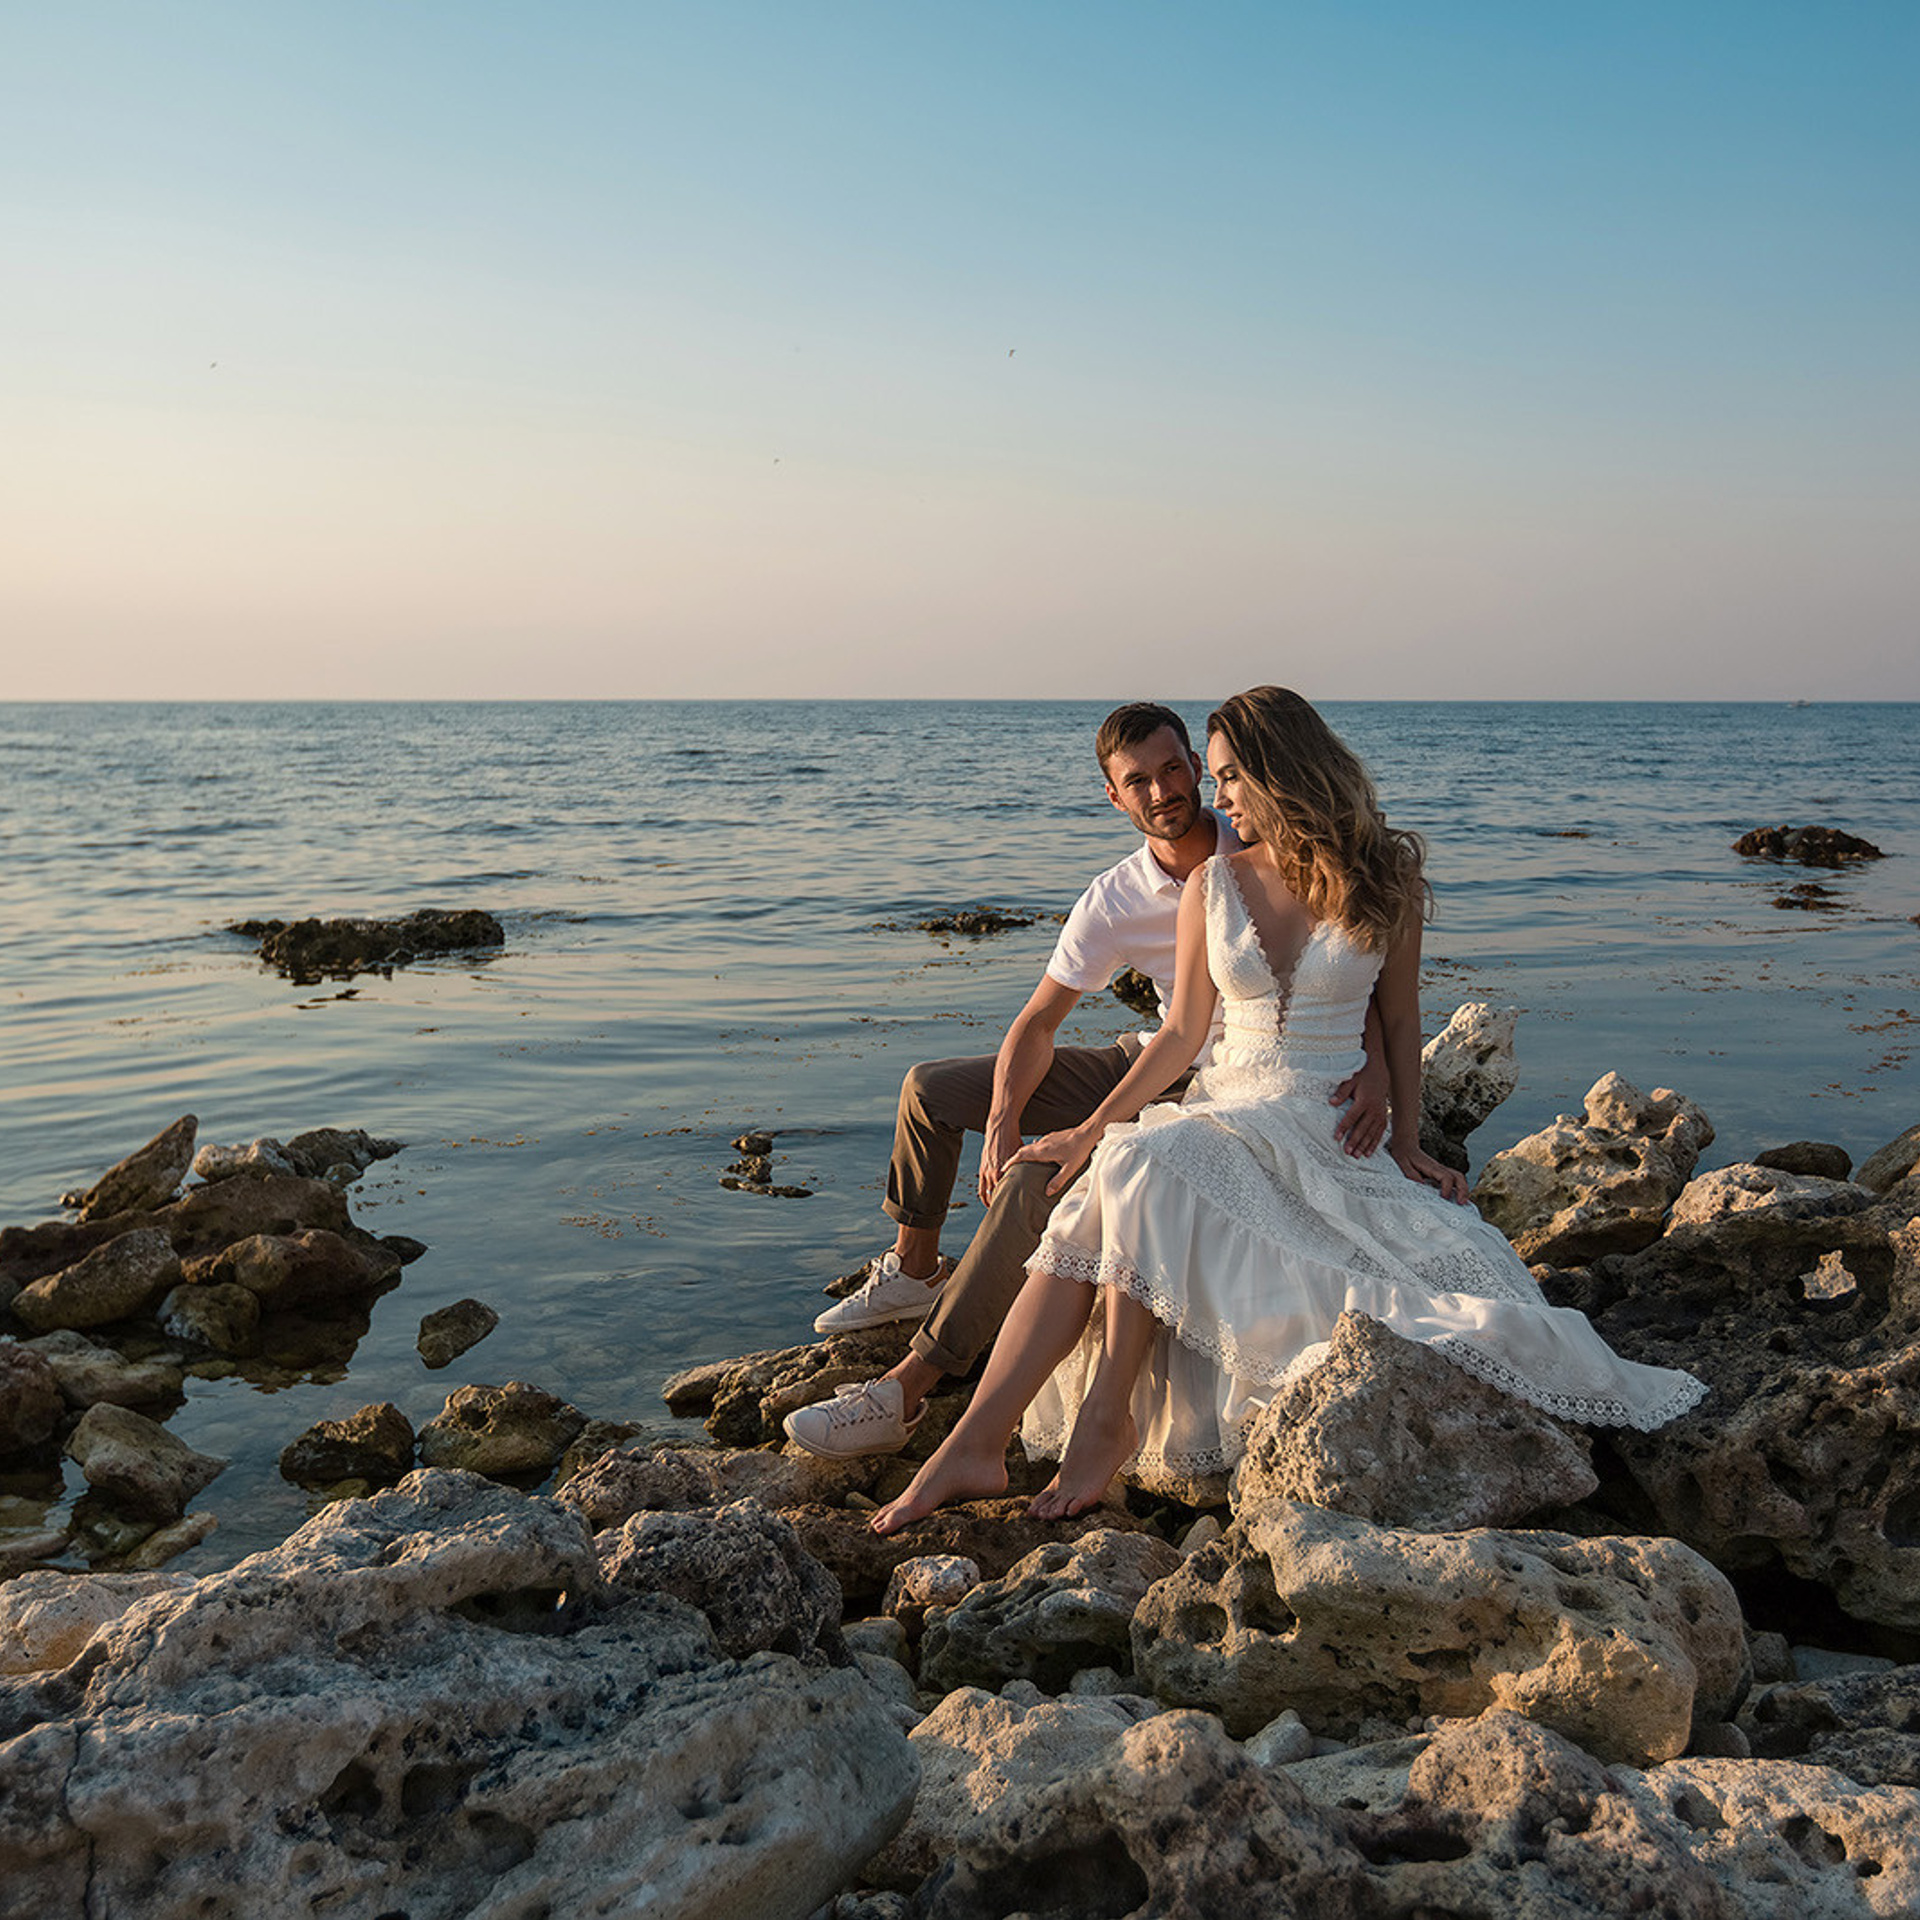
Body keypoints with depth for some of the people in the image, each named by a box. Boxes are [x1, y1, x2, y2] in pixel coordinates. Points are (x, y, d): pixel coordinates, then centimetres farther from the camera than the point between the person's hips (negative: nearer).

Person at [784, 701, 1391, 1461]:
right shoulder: (1113, 901, -5)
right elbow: (1038, 1022, -2)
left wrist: (1375, 1067, -31)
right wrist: (1003, 1122, -19)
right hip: (1156, 1063, 6)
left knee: (1040, 1176, -30)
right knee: (930, 1089, 4)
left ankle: (907, 1389, -26)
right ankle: (914, 1270, 25)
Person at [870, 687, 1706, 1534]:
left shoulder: (1383, 881, 2)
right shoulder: (1213, 885, 9)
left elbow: (1399, 1021, 9)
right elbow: (1181, 1031, 11)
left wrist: (1406, 1142, 1)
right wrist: (1092, 1129, 4)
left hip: (1333, 1131, -3)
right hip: (1226, 1109, 3)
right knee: (1129, 1170, -29)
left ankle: (1106, 1423, -26)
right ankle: (975, 1443, -33)